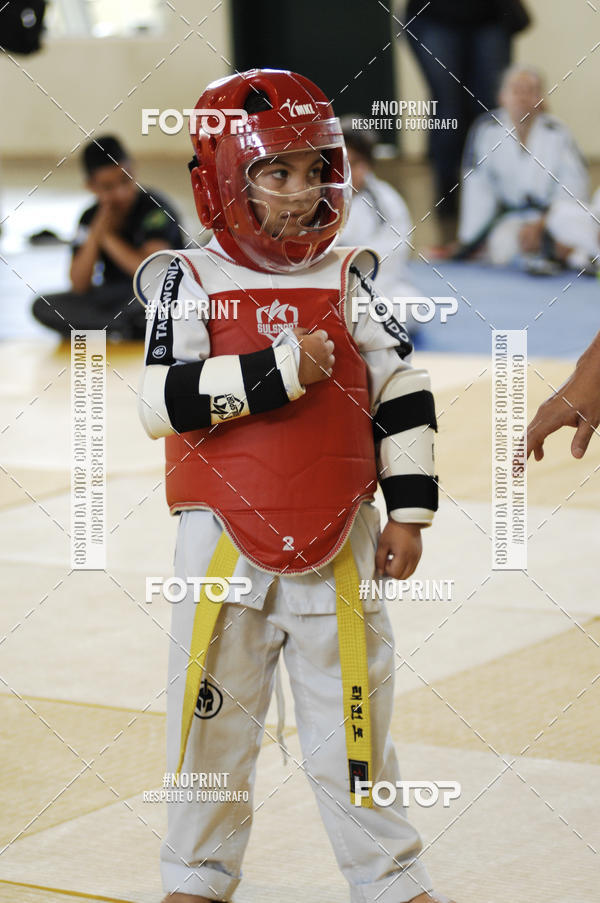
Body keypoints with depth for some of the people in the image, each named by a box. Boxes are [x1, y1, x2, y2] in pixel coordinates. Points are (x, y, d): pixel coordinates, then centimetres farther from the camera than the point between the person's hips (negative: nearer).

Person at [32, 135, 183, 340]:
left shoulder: (155, 208, -13)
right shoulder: (91, 218, 0)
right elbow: (79, 286, -7)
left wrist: (108, 237, -15)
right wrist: (96, 232, -18)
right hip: (116, 300, 5)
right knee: (43, 306, -13)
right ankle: (126, 328, -20)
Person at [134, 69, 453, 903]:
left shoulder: (349, 282, 3)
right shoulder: (188, 284, -4)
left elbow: (404, 397, 5)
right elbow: (164, 402, -17)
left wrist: (408, 512, 2)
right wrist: (279, 372, -22)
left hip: (338, 542, 1)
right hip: (225, 540, -1)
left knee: (353, 716, 6)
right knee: (214, 717, 10)